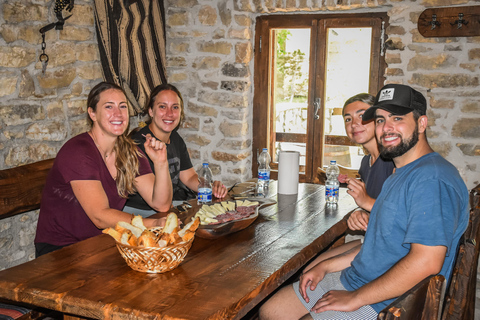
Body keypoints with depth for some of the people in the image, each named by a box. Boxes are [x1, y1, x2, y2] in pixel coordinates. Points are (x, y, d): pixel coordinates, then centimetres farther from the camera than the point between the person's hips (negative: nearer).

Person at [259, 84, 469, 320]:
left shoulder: (432, 179, -20)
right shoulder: (401, 175, 15)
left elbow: (426, 261, -28)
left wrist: (355, 299, -21)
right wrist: (326, 266, 11)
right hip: (352, 279, 10)